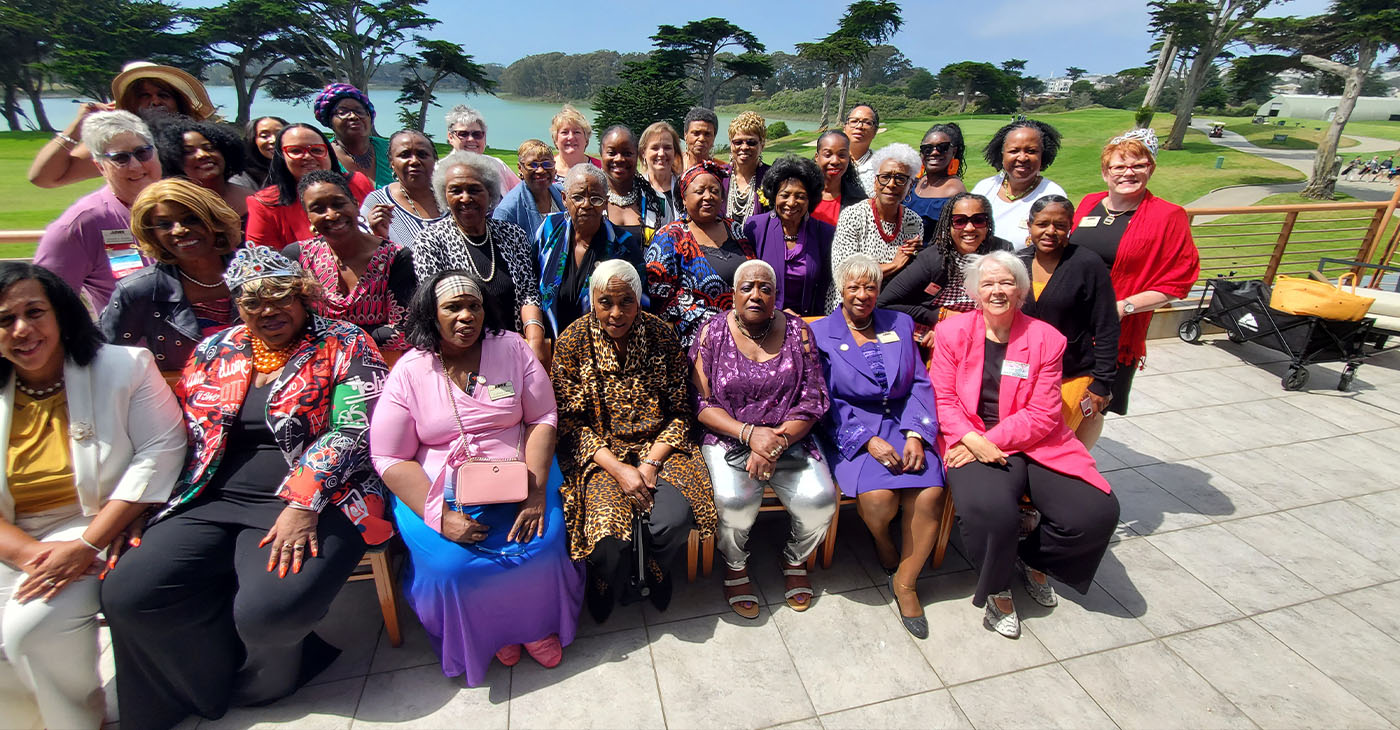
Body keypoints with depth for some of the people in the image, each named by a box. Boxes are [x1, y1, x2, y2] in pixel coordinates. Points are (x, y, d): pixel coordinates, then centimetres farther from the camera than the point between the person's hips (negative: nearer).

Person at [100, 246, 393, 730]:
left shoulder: (345, 346, -1)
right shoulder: (214, 351, 16)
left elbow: (350, 430, -12)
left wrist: (302, 505, -22)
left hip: (316, 501, -5)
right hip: (214, 503, 6)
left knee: (268, 609, -26)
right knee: (126, 594, -14)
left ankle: (259, 673, 12)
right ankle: (236, 670, 10)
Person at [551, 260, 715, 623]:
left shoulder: (661, 335, -4)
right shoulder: (573, 342, -6)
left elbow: (679, 411, 0)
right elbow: (570, 423, -5)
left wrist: (651, 462, -13)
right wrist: (618, 469, -17)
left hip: (658, 445, 1)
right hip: (598, 451, -1)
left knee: (675, 518, -24)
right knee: (607, 532, -24)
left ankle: (655, 571, 15)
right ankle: (607, 581, 17)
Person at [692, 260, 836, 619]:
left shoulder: (797, 332, 3)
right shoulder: (712, 332, 0)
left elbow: (813, 401, -1)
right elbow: (701, 404, -4)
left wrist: (777, 442, -16)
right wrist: (750, 433, -18)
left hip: (789, 438, 2)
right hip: (727, 438, -1)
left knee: (819, 499, -21)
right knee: (734, 499, -29)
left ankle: (795, 559, 15)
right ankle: (735, 565, 6)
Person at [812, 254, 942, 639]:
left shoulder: (900, 324, 15)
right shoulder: (820, 332, 3)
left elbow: (920, 384, 9)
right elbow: (823, 401, -5)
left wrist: (915, 434, -8)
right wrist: (868, 440, -15)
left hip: (902, 425, 3)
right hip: (849, 432, -3)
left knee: (931, 494, -23)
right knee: (878, 496, -28)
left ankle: (905, 581, 2)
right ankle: (884, 547, 11)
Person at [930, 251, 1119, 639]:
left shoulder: (1045, 338, 5)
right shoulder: (952, 331, 4)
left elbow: (1042, 415, -2)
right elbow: (943, 399, -1)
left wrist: (991, 440, -15)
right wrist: (974, 441, -18)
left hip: (1032, 443, 3)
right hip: (971, 444, -2)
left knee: (1098, 512, -17)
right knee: (990, 509, -32)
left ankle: (1032, 559, 17)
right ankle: (997, 589, 3)